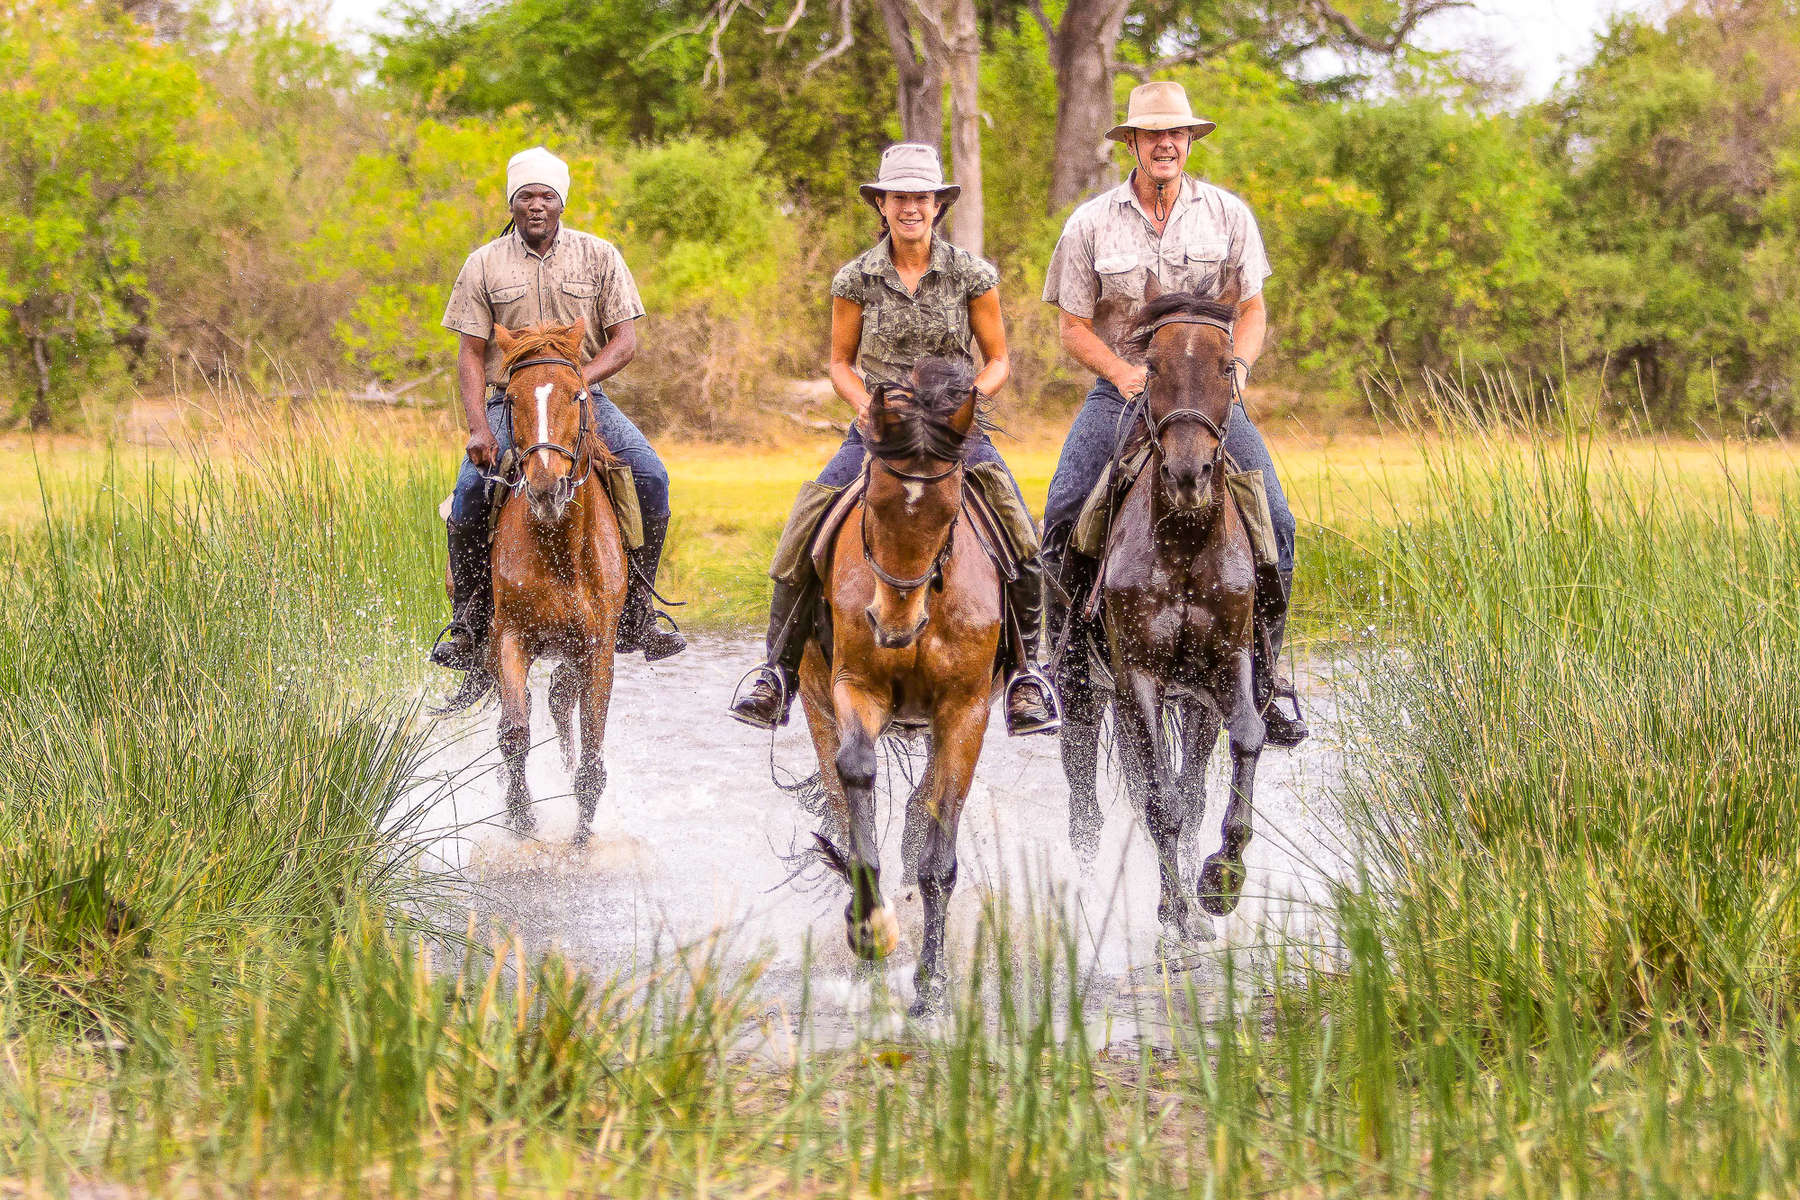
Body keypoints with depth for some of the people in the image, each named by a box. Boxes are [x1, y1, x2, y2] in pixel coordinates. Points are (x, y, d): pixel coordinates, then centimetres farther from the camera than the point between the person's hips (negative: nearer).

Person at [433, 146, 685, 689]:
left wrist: (578, 376, -19)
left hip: (583, 397, 1)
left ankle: (635, 617, -11)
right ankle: (469, 629, -11)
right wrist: (479, 428, -14)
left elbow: (625, 341, 0)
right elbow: (471, 355, 0)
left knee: (650, 477, -22)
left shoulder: (598, 257, 2)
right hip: (508, 400, -1)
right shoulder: (485, 265, 2)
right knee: (470, 492, -26)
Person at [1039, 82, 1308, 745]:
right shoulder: (1091, 223, -1)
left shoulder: (1228, 214, 2)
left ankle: (1266, 675, -3)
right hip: (1122, 389, 0)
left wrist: (1238, 364, -13)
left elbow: (1253, 307, 7)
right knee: (1062, 516, -22)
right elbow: (1074, 325, 2)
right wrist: (1122, 373, -15)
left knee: (1274, 521, -17)